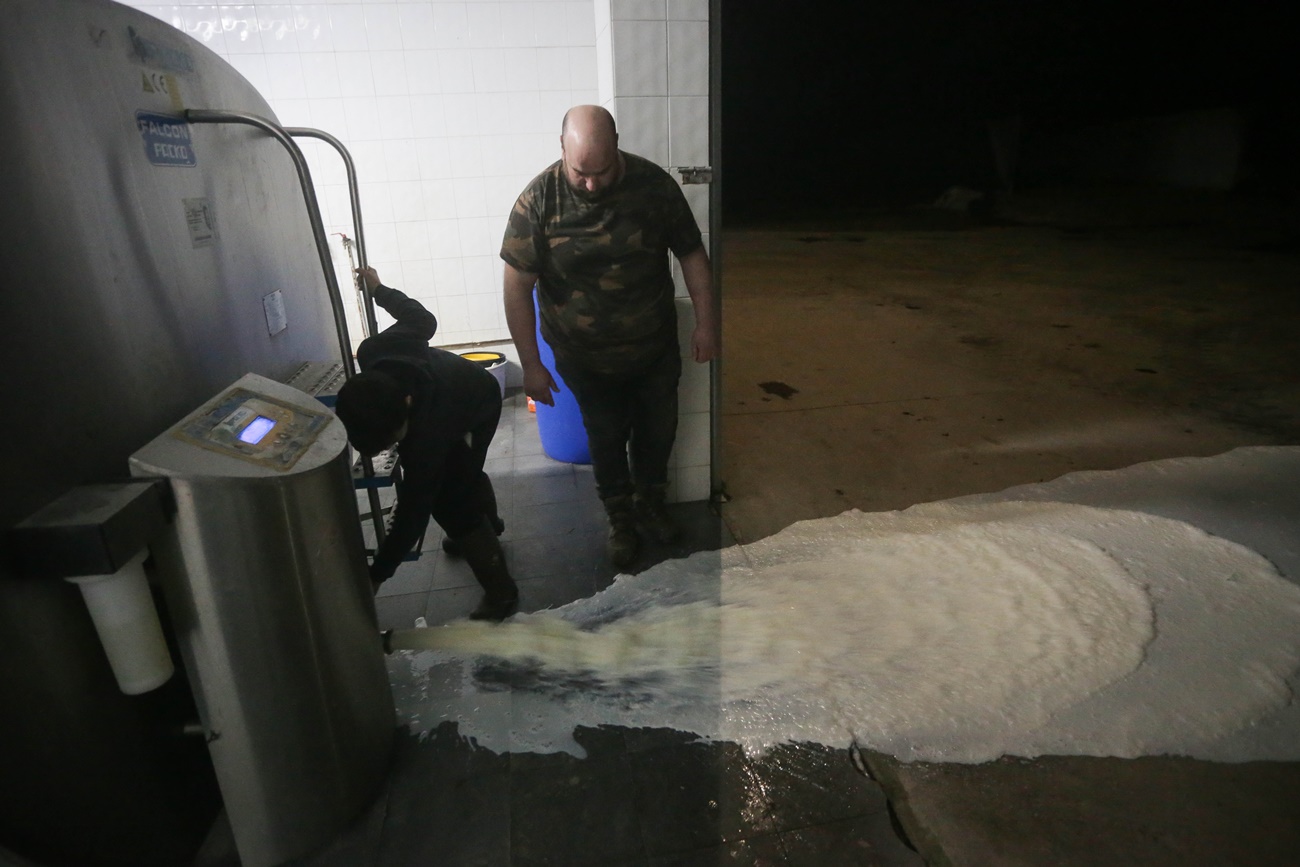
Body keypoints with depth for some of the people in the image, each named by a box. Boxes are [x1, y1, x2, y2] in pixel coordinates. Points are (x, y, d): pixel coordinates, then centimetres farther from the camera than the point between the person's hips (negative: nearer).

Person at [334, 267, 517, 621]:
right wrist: (379, 290, 4)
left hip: (477, 410, -7)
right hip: (461, 389, 7)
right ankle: (488, 525, 57)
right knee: (462, 472, 28)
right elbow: (423, 320, -13)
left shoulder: (427, 432, -46)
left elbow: (412, 511, -37)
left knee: (449, 503, -15)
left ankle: (501, 592, -3)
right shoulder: (374, 352, -34)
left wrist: (376, 576, -30)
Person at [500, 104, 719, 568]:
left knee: (658, 430, 17)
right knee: (606, 438, 14)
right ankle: (620, 517, 38)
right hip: (585, 357, -1)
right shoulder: (539, 200, -20)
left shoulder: (654, 184, -15)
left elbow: (691, 253, -4)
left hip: (656, 347, 2)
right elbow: (517, 286, -15)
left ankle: (650, 500, 45)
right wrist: (531, 364, -14)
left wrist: (706, 323, -6)